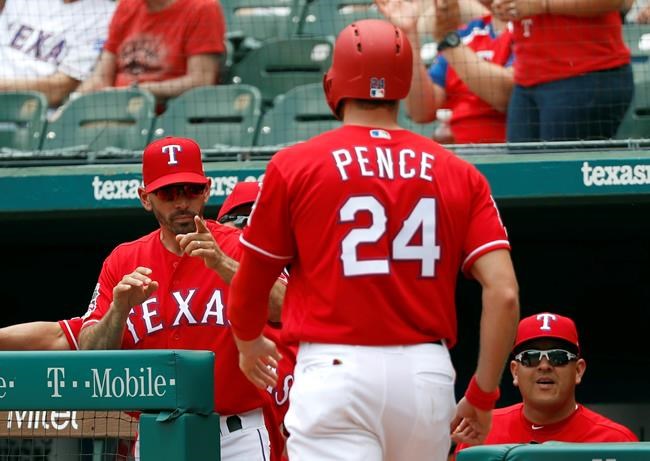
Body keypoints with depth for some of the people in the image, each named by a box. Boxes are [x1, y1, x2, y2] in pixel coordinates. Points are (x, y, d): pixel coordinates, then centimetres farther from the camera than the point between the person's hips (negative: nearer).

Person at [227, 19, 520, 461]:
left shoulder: (295, 165, 2)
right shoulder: (458, 174, 8)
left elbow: (249, 285, 12)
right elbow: (504, 292, -2)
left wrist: (249, 344, 34)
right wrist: (483, 395, 8)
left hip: (335, 370, -3)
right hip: (428, 374, 4)